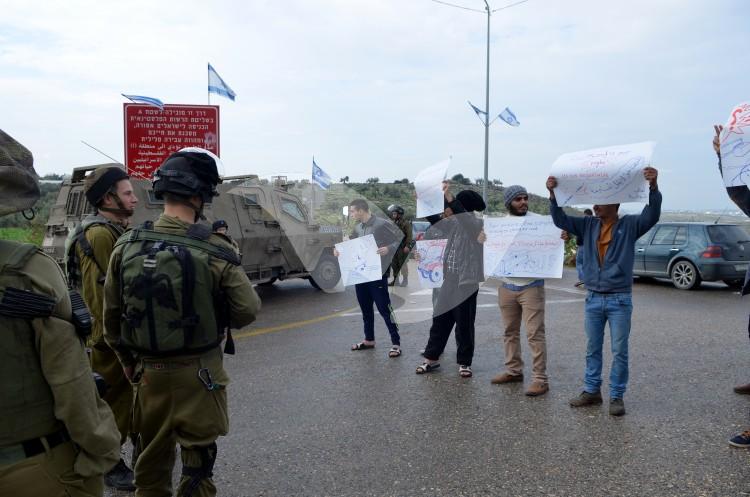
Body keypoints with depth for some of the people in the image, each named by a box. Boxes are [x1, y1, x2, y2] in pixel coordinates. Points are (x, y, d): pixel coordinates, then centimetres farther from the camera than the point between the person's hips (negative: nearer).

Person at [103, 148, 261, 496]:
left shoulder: (126, 247, -7)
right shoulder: (215, 253, -19)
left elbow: (111, 315, 2)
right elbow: (248, 311, -13)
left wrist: (127, 360, 16)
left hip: (148, 372, 4)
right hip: (199, 374, -4)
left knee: (151, 460, 22)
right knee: (198, 461, 11)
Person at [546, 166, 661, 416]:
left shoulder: (630, 225, -4)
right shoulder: (588, 225, 5)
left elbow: (652, 215, -20)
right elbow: (560, 220, -2)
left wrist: (653, 186, -37)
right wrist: (553, 194, -17)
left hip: (619, 300, -3)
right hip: (593, 299, 4)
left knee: (620, 351, 4)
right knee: (592, 349, 12)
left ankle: (616, 396, 15)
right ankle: (591, 390, 23)